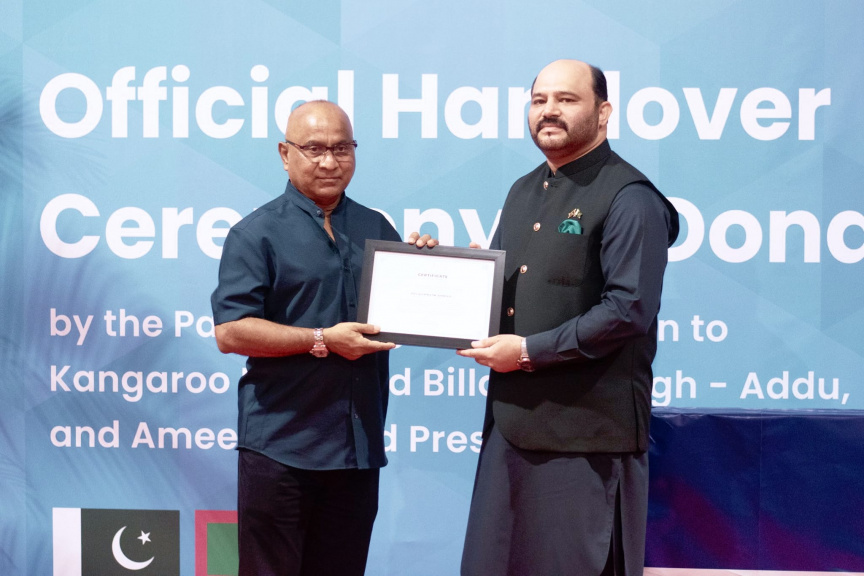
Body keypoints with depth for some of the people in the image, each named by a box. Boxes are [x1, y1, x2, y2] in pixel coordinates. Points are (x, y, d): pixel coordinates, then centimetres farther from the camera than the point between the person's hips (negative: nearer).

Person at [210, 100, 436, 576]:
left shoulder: (377, 229, 14)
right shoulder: (257, 232, -3)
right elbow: (229, 332, -12)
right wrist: (322, 340, -18)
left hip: (359, 446, 5)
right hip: (280, 444, -5)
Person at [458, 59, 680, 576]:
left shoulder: (629, 198, -10)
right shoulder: (525, 191, 17)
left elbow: (628, 309, -19)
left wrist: (529, 350, -17)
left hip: (586, 431, -8)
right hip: (512, 417, 8)